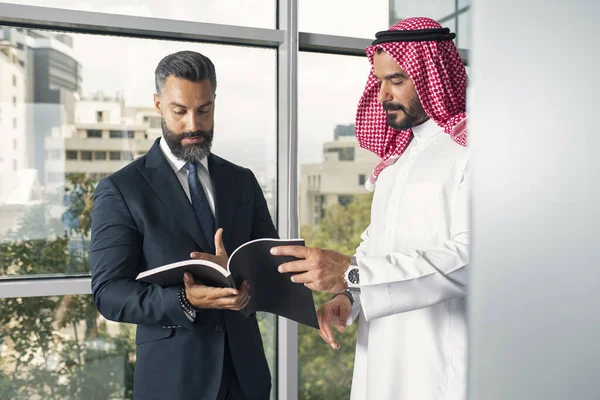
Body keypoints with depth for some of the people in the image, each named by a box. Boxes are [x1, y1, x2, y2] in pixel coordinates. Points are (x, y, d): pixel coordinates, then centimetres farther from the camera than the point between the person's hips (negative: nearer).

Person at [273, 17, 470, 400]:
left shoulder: (469, 149, -12)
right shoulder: (398, 153, 14)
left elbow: (469, 257, -22)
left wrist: (353, 272, -25)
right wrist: (347, 294, 1)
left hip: (441, 359, -7)